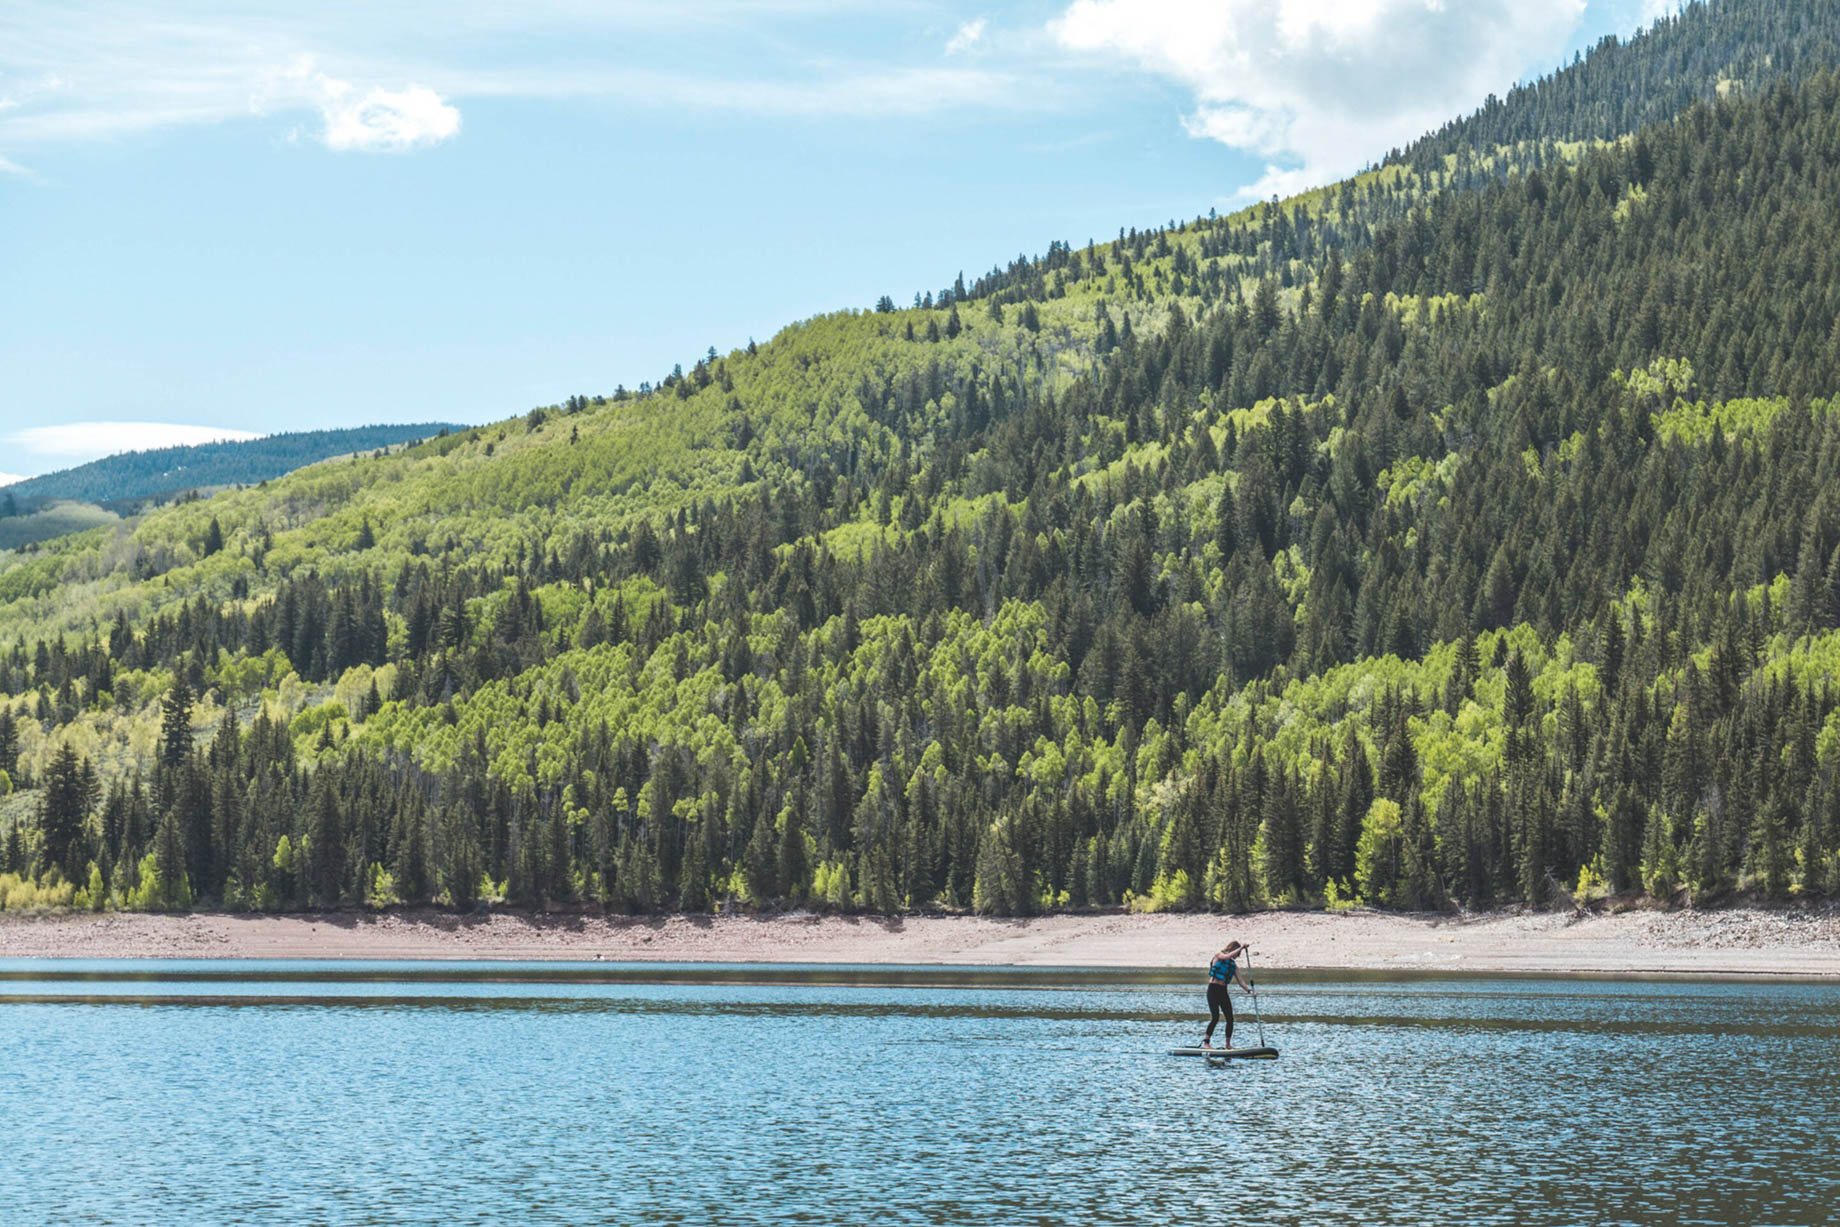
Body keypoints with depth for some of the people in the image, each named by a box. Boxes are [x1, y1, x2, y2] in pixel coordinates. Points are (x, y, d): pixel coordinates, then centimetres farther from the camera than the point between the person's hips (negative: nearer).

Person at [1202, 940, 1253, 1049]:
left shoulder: (1234, 965, 15)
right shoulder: (1219, 956, -2)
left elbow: (1240, 981, 9)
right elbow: (1228, 956, -25)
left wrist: (1248, 989, -6)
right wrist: (1241, 947, -22)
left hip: (1223, 991, 7)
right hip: (1213, 990, -7)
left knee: (1230, 1019, 0)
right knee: (1215, 1017, -16)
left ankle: (1228, 1044, 10)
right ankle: (1206, 1042, -6)